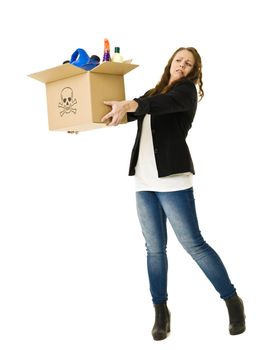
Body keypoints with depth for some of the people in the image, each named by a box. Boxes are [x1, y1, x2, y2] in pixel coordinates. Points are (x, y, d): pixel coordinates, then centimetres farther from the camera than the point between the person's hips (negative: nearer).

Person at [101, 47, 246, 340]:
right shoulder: (153, 93, 22)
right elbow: (132, 112, 26)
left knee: (193, 244, -6)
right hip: (144, 180, 6)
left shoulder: (186, 90, 1)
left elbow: (166, 103, -21)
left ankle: (233, 301, 8)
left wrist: (130, 104, -38)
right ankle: (161, 312, 13)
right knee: (154, 248, 6)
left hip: (172, 177, -6)